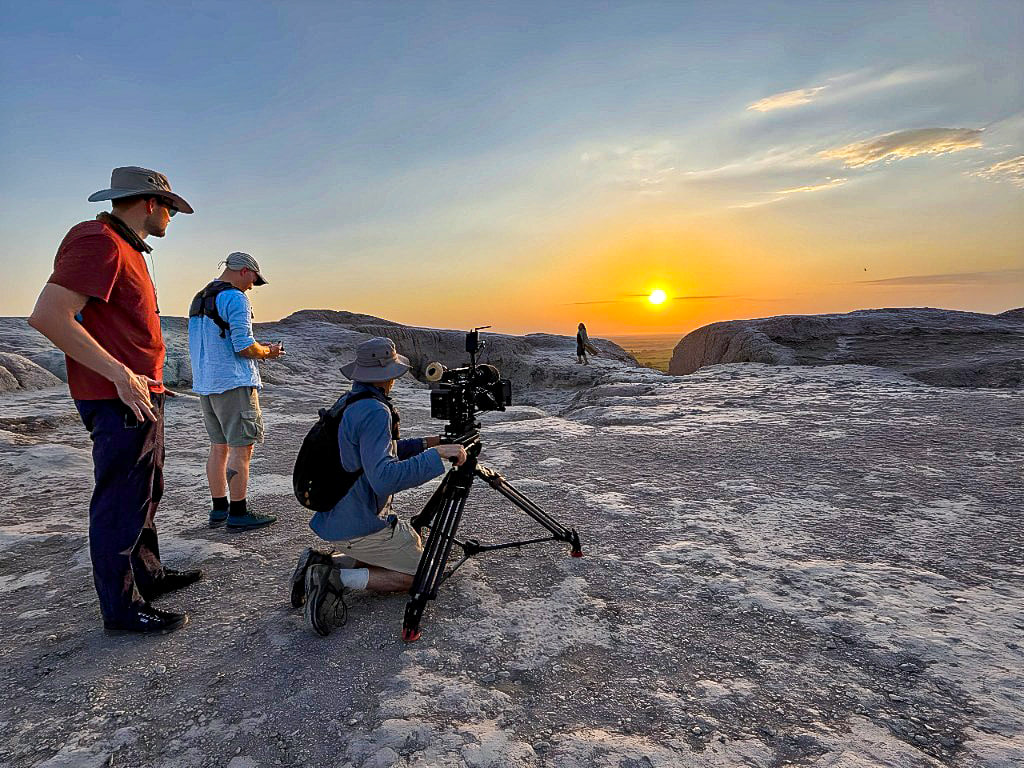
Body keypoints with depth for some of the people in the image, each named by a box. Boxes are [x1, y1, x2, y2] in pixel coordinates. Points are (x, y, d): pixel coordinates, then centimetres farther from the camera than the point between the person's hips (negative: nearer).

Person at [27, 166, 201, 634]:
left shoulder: (124, 248, 17)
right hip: (120, 402, -11)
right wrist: (122, 376, -24)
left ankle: (148, 576, 35)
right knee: (121, 504, -1)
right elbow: (48, 315, -24)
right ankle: (122, 609, 12)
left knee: (145, 494, 20)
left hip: (138, 397, 11)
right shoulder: (99, 242, -15)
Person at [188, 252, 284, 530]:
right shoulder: (235, 298, -11)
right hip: (234, 383, -9)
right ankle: (238, 514, 0)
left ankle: (219, 509, 20)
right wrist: (268, 352, 1)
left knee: (218, 447, 14)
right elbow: (244, 347, -18)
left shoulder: (198, 299, 18)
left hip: (205, 384, 9)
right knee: (241, 448, -4)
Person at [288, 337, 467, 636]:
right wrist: (436, 455, -28)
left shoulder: (348, 402, 8)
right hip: (359, 527, -9)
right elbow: (383, 477, -33)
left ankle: (320, 565, 11)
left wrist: (424, 443, 13)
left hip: (334, 519, 9)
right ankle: (339, 579, -7)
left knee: (411, 541, 24)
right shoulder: (375, 412, -23)